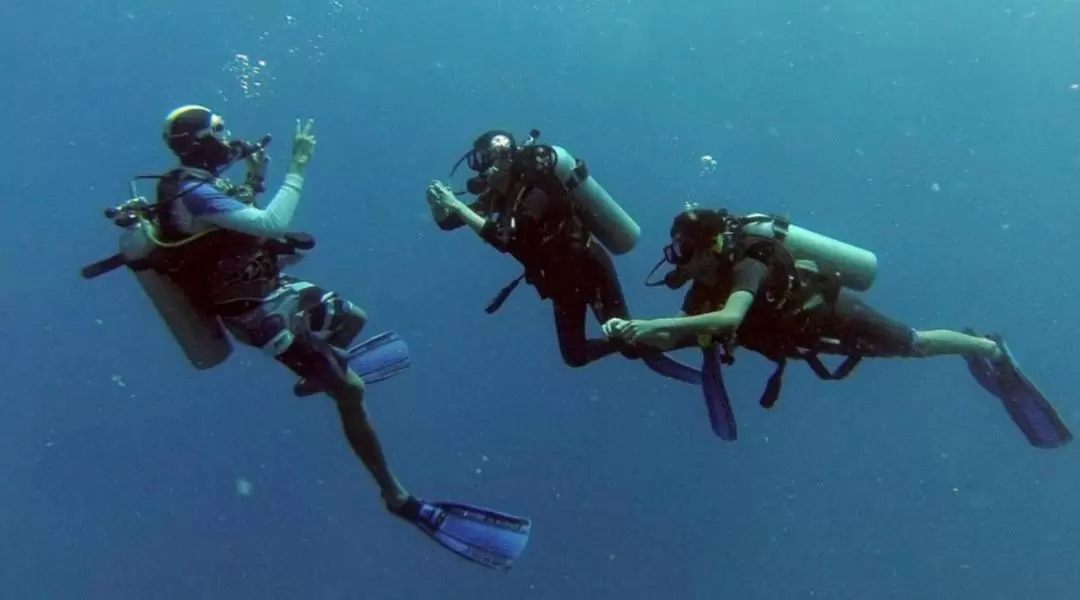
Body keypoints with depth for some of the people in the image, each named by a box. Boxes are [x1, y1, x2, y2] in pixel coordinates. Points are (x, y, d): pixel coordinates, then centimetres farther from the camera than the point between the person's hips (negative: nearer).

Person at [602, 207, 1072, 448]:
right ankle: (982, 349, 49)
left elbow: (731, 318, -54)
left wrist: (652, 323, -56)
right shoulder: (706, 286, -11)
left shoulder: (747, 261, -35)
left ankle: (990, 350, 38)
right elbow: (674, 338, -13)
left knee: (916, 345, 11)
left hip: (835, 313, -7)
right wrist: (632, 332, -32)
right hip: (809, 324, 7)